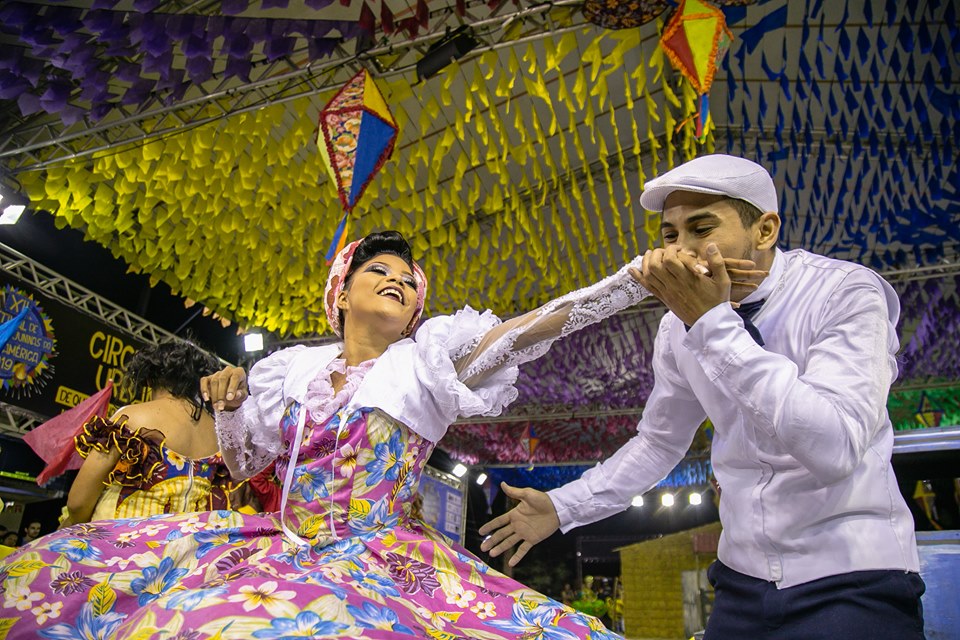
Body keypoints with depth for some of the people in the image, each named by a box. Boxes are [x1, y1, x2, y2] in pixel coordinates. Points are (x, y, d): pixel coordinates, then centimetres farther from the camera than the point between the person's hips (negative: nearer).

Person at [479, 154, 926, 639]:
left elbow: (832, 448, -30)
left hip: (854, 580, -4)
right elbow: (659, 441, 10)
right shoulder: (681, 327, -1)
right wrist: (562, 507, 5)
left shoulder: (846, 293, -16)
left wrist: (714, 322, -32)